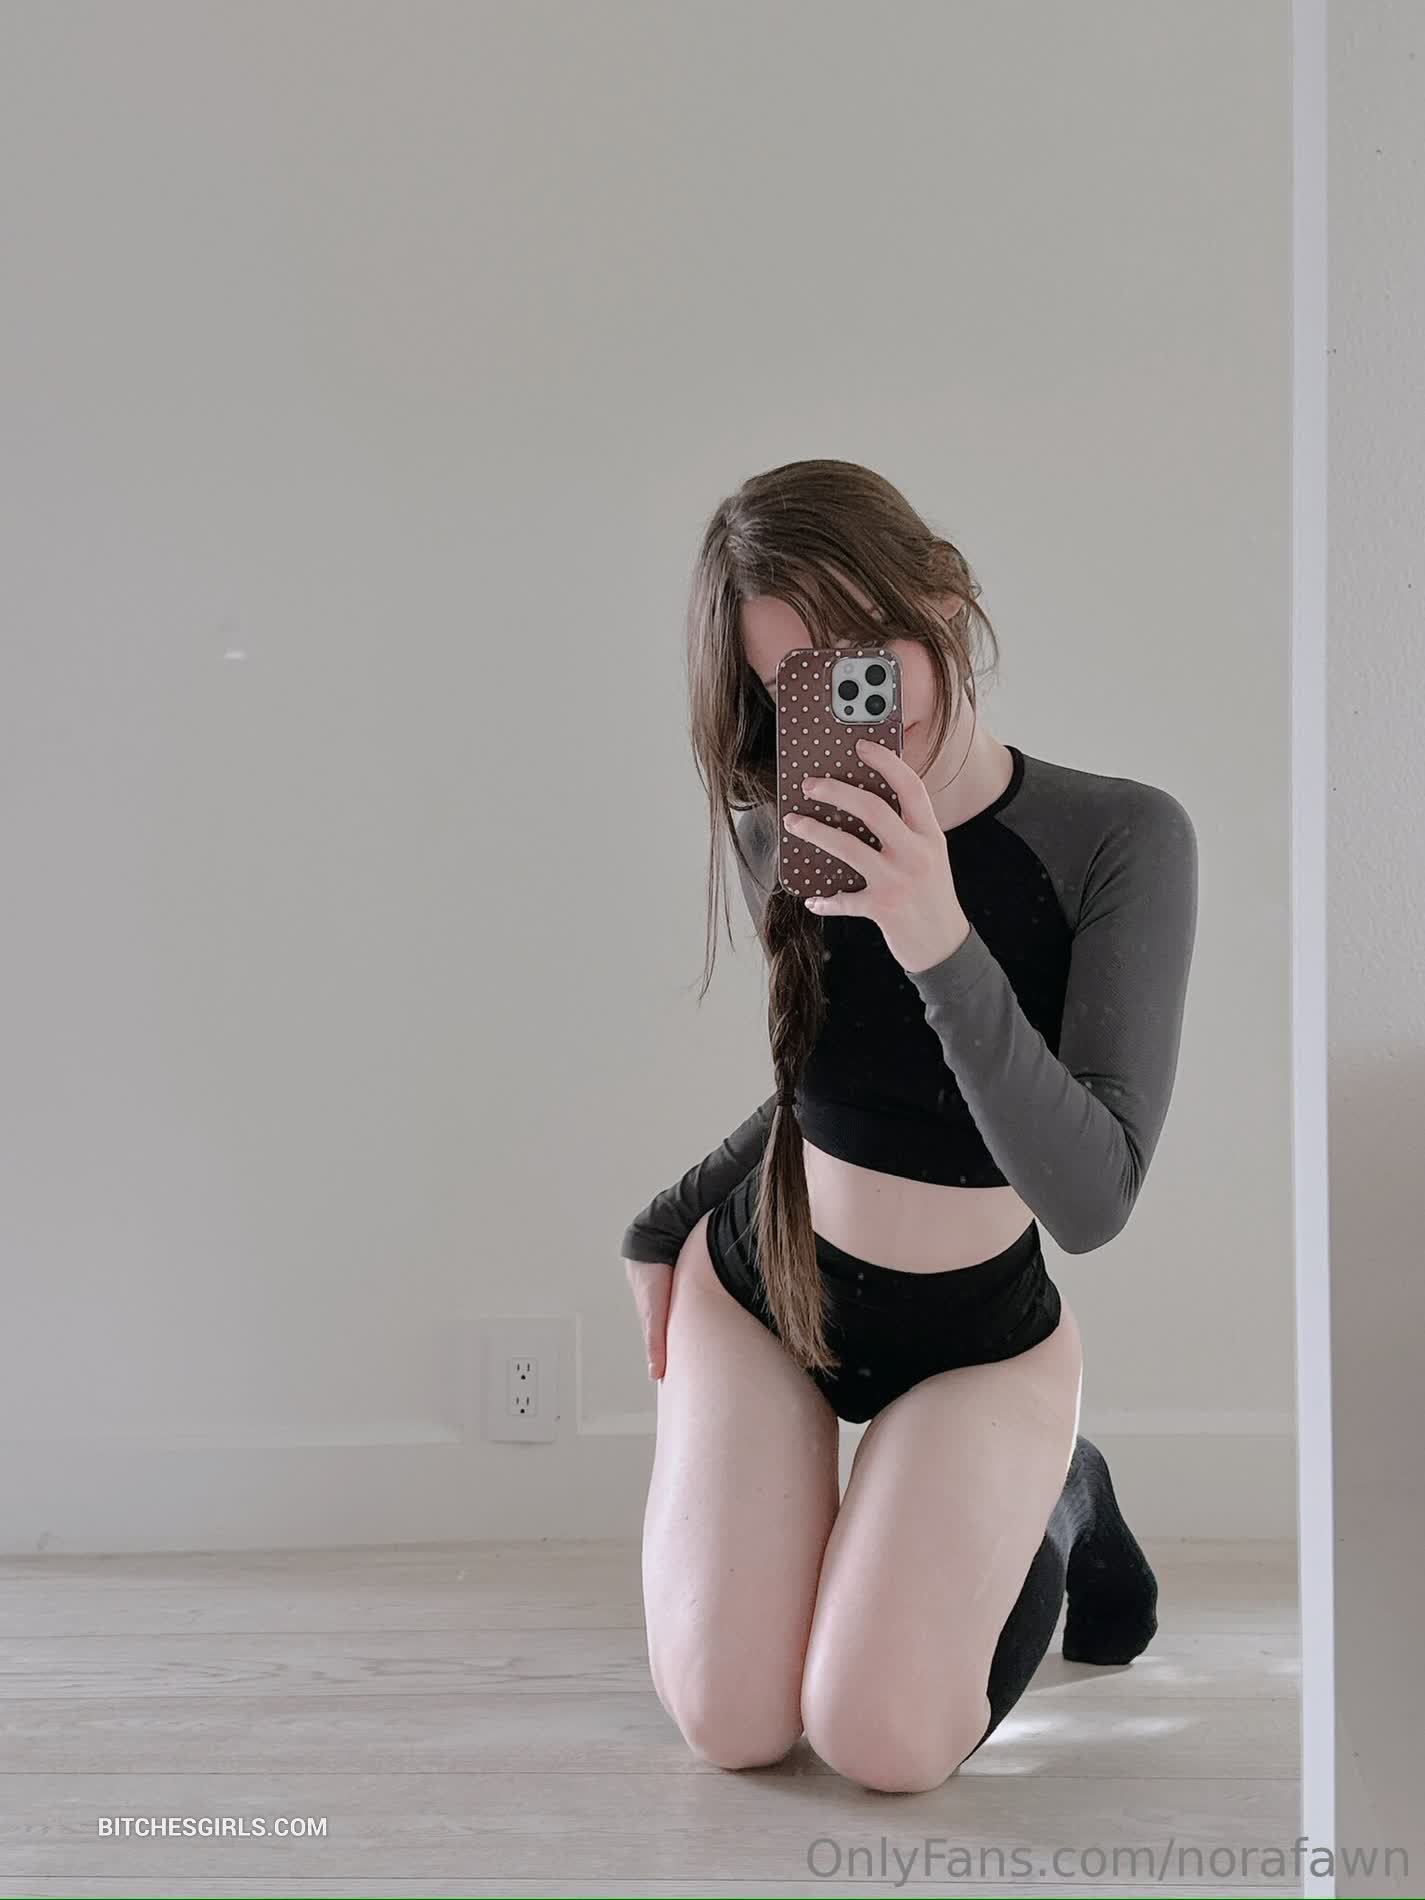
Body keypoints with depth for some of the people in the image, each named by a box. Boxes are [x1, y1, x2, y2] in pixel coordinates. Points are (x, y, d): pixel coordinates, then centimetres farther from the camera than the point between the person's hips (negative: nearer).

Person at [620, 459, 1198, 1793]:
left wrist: (944, 946, -42)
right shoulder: (778, 828, -9)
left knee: (881, 1743, -15)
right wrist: (661, 1230, 15)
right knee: (728, 1726, -6)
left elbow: (1090, 1198, -30)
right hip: (757, 1285, 3)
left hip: (976, 1336, -2)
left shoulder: (1121, 839, -22)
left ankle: (1057, 1513, 16)